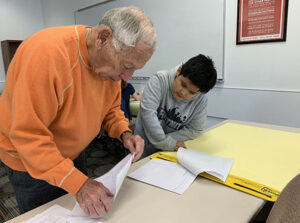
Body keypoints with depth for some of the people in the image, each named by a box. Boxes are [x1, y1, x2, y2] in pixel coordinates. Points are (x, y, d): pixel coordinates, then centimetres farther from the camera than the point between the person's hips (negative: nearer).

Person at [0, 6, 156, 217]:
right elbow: (28, 135, -32)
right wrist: (78, 182, -35)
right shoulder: (48, 53, -34)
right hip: (30, 162, -5)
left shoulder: (112, 63, -11)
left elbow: (110, 108, 3)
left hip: (72, 153, 6)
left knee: (79, 213, 22)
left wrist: (125, 133, -16)